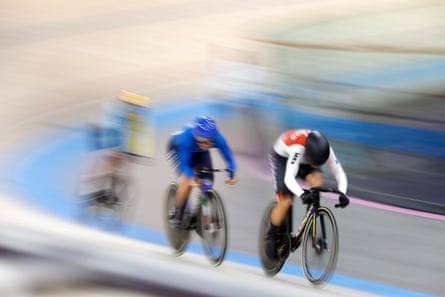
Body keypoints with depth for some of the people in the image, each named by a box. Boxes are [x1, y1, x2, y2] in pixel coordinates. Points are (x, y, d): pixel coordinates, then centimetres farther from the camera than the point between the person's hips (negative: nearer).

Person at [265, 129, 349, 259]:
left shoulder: (326, 150, -30)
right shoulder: (298, 148, -44)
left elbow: (340, 174, -25)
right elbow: (289, 178, -50)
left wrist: (342, 194, -44)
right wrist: (302, 194, -67)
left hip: (303, 160, 4)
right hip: (282, 157, -4)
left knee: (317, 180, -26)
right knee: (286, 201, -15)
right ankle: (271, 236, 8)